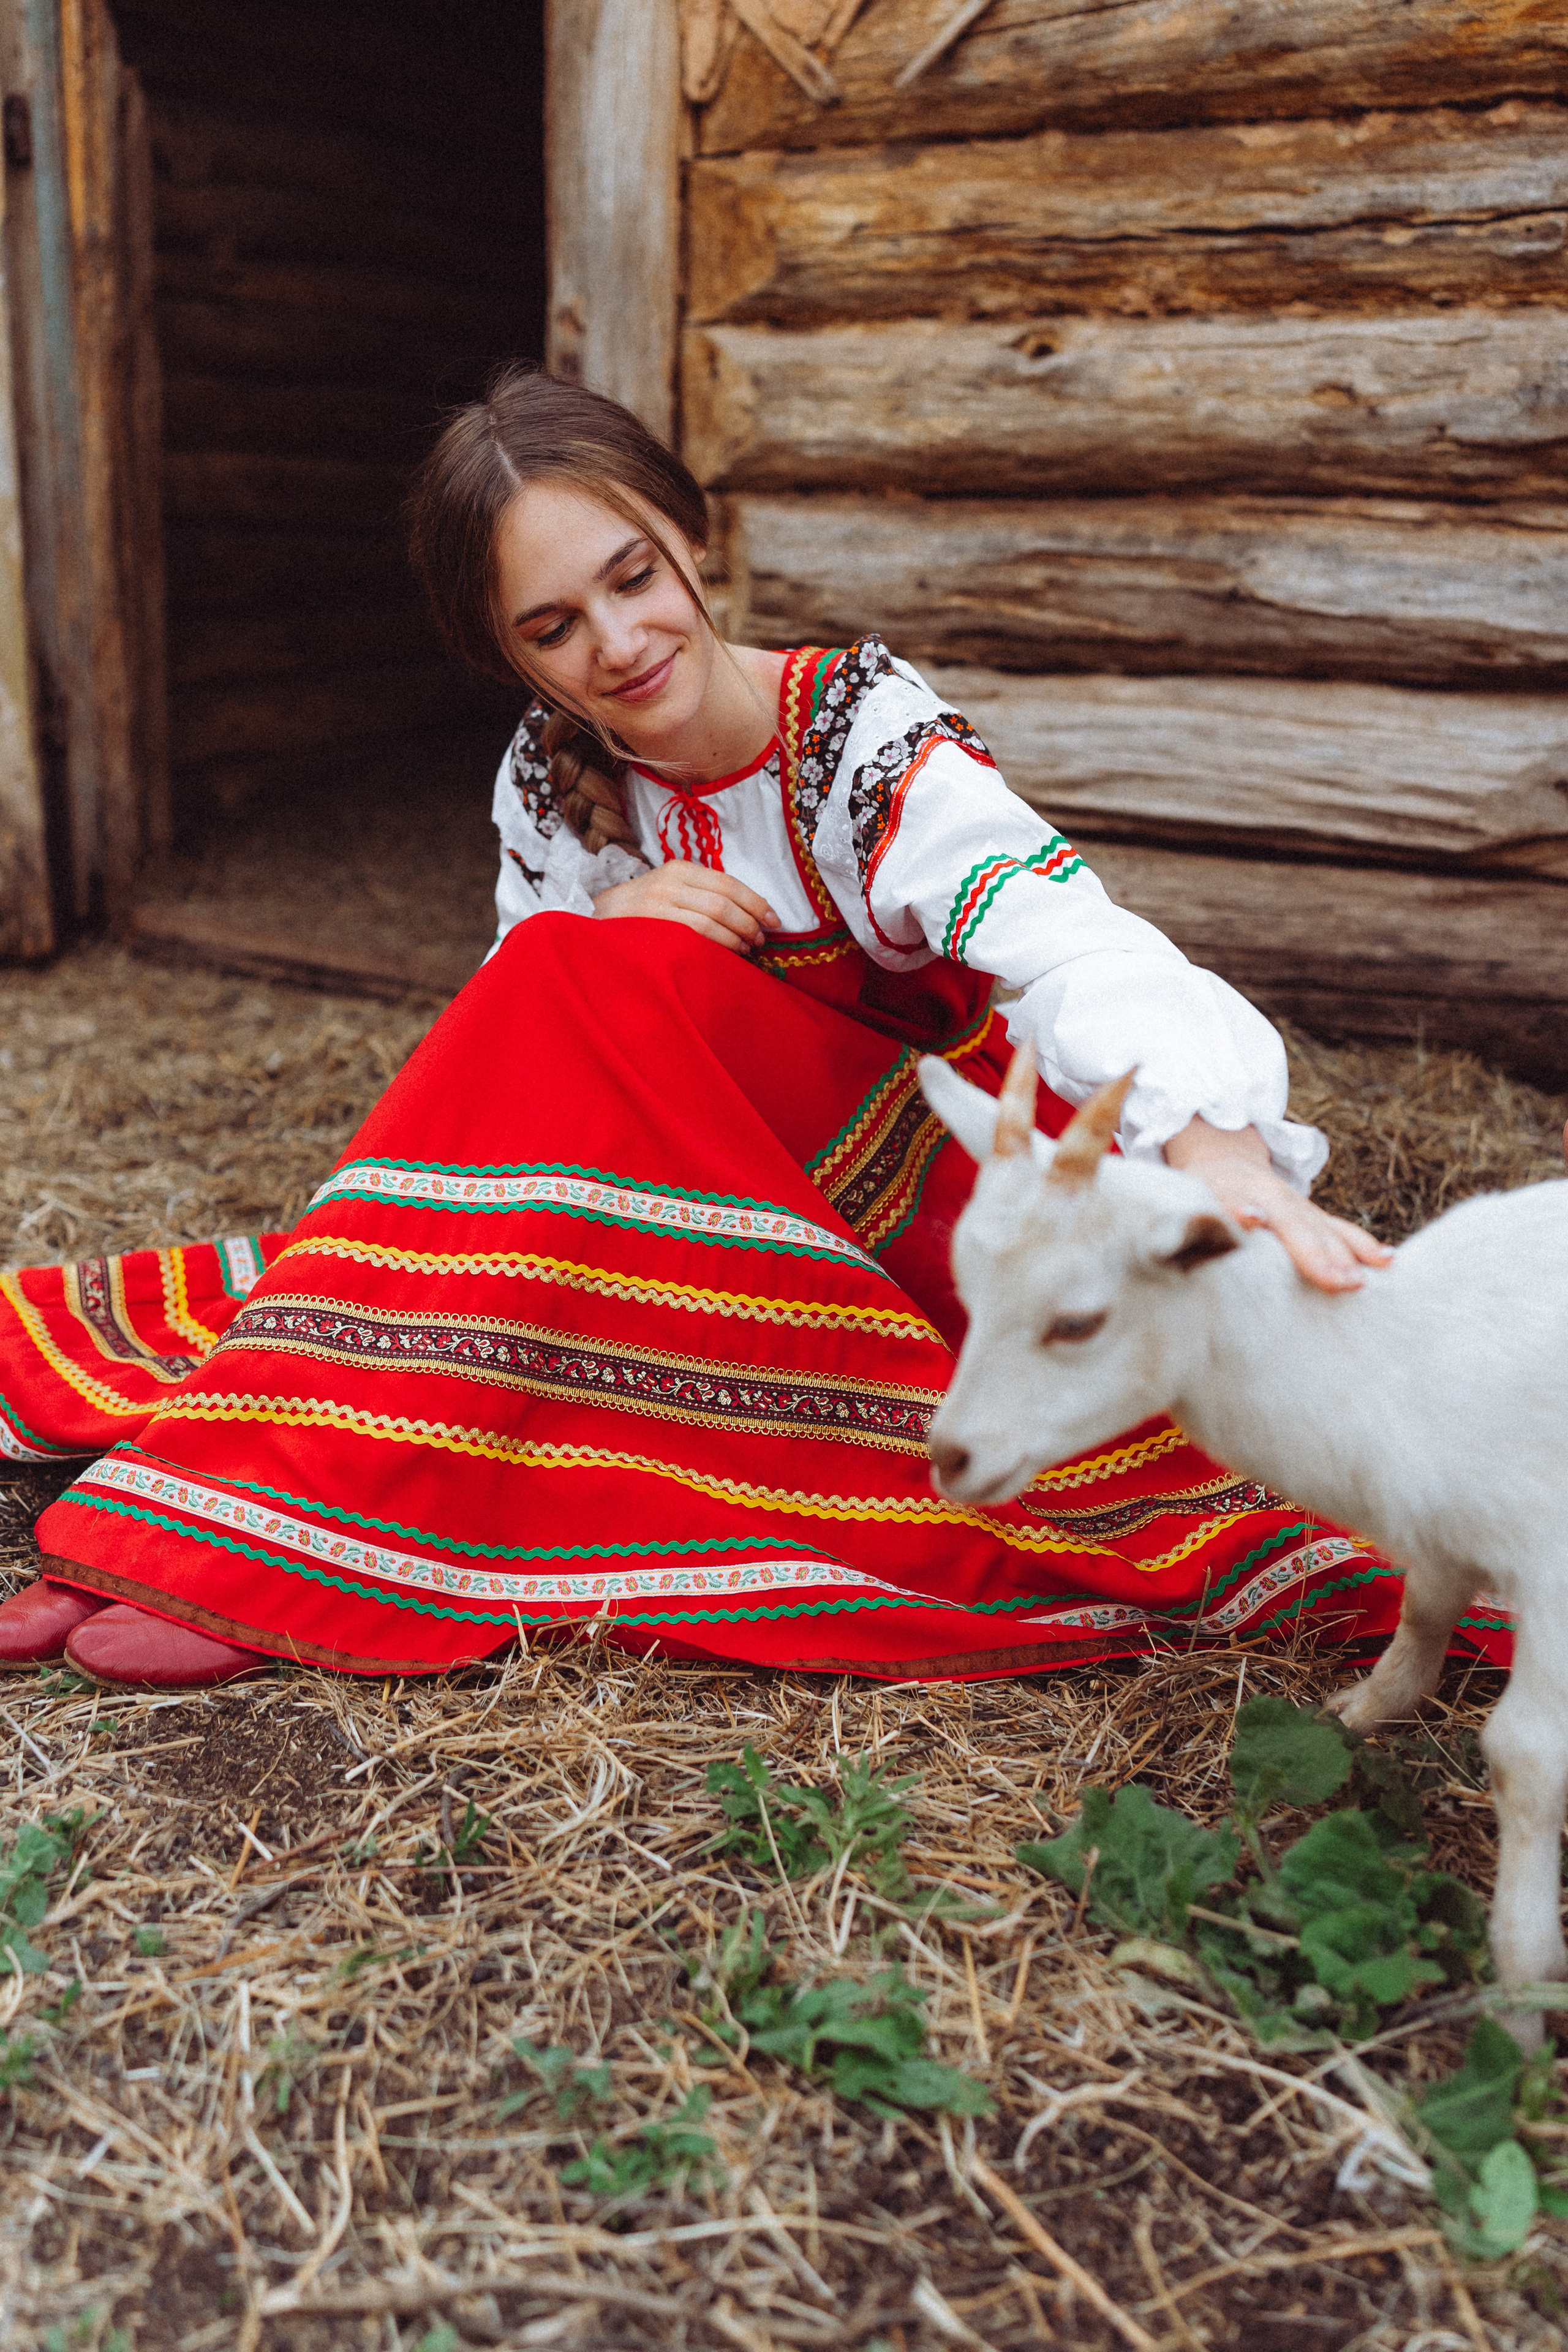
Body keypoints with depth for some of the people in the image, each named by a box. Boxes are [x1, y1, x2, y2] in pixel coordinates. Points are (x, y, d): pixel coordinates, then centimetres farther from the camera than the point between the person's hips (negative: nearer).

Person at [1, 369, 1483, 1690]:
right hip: (725, 1210, 5)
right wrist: (609, 930, -21)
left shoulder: (863, 732, -19)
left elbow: (1070, 948, -36)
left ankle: (290, 1544, -26)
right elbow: (511, 1048, 1)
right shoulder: (555, 773, -2)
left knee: (584, 986, -25)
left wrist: (1222, 1163, -55)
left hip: (928, 1190, -5)